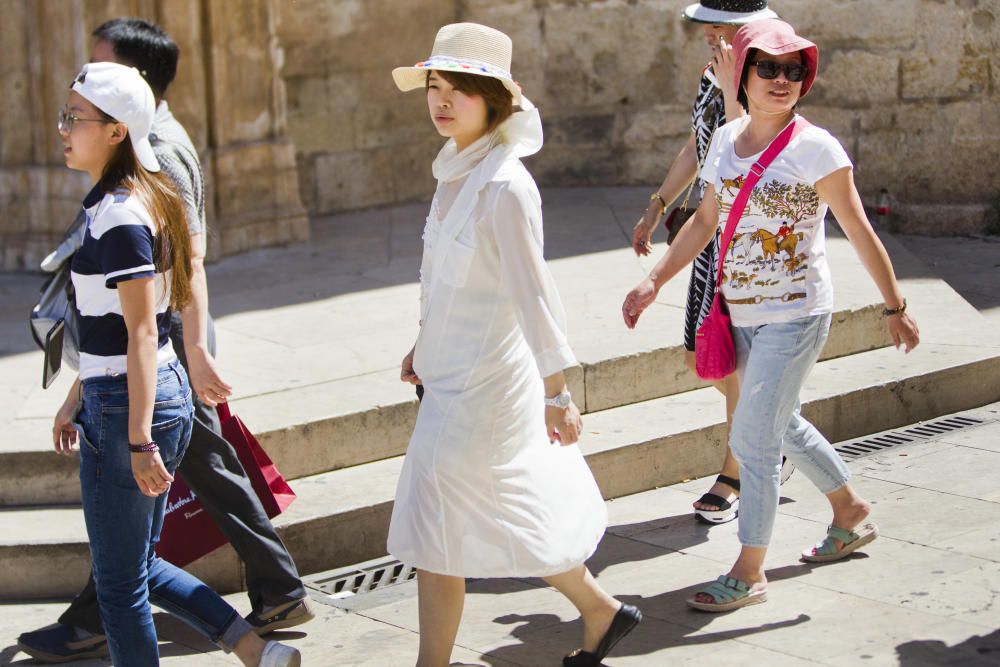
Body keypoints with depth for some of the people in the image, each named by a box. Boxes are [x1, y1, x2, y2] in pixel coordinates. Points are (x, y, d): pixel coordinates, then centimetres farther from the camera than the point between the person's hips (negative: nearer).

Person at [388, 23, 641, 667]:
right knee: (515, 517, 18)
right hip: (455, 371, 9)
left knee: (434, 534, 1)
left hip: (481, 384, -9)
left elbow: (533, 291, -21)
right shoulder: (455, 170, 6)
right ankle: (602, 612, 35)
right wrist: (427, 346, 24)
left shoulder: (505, 185, -20)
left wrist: (557, 392, -20)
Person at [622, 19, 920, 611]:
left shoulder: (815, 148, -14)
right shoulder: (727, 139, 5)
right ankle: (852, 513, 44)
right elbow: (706, 223, 14)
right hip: (741, 313, 7)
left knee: (755, 437, -9)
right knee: (782, 425, 21)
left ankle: (750, 572, 3)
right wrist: (654, 283, 7)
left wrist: (896, 307, -4)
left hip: (795, 313, -7)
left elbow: (861, 233, -9)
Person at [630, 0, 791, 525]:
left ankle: (733, 477, 9)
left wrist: (730, 89, -28)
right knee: (699, 358, 12)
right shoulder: (709, 79, 10)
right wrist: (656, 208, 23)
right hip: (711, 233, 9)